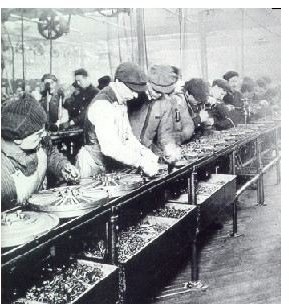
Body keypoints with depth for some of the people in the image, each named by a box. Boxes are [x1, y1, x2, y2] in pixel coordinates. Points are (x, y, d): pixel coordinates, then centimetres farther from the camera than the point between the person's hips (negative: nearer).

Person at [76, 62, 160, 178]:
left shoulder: (121, 102, 9)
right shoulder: (101, 105, -21)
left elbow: (126, 134, 13)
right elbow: (110, 147, -29)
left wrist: (143, 151, -4)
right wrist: (141, 162, -30)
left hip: (114, 166, 8)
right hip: (95, 169, -8)